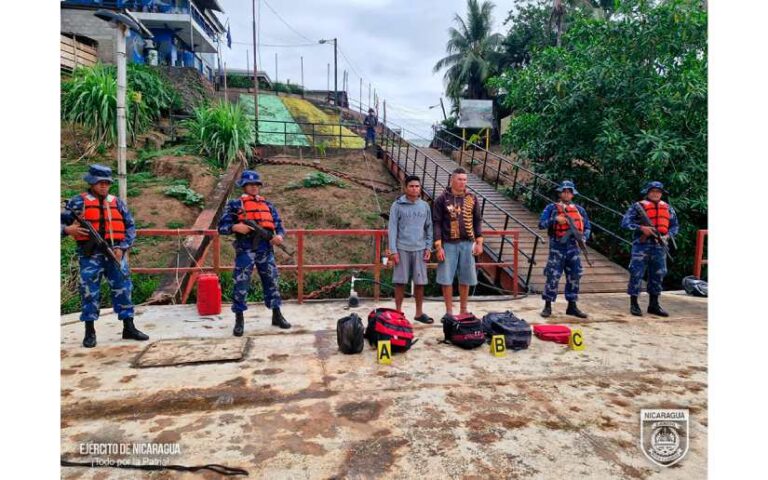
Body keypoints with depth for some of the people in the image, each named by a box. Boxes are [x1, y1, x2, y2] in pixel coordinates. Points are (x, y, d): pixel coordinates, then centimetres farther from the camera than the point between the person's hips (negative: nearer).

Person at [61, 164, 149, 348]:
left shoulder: (117, 202, 11)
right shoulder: (78, 202, 3)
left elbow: (130, 226, 11)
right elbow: (62, 221, 5)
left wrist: (123, 247, -1)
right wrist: (67, 230, -17)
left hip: (115, 252, 3)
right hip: (90, 254, -3)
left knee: (123, 288, 4)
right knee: (89, 291, 1)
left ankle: (129, 327, 13)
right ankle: (90, 332, 12)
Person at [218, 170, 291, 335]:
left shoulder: (268, 205, 17)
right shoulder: (235, 204, 5)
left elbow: (279, 225, 15)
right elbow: (221, 227, 0)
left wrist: (280, 235, -7)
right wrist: (235, 227, -19)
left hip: (266, 249, 4)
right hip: (245, 250, -4)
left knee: (271, 281, 9)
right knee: (241, 284, -2)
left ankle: (277, 315, 21)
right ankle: (239, 320, 9)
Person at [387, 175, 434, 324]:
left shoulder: (425, 206, 9)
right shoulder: (397, 205, -2)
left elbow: (429, 228, 12)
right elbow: (392, 229, -4)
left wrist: (428, 247, 3)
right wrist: (393, 250, -9)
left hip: (420, 249, 3)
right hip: (402, 249, -3)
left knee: (420, 282, 7)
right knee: (400, 282, 3)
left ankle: (419, 312, 20)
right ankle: (398, 312, 15)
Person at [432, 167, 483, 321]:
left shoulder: (472, 198, 9)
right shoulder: (442, 199, -1)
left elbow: (477, 221, 12)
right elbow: (436, 223, -3)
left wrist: (479, 242, 4)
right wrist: (438, 246, -8)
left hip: (468, 244, 3)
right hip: (449, 244, -3)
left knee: (466, 279, 8)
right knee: (446, 279, 1)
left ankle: (463, 311, 22)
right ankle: (449, 312, 13)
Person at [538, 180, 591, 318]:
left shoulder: (579, 210, 13)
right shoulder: (552, 208, 2)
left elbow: (587, 227, 17)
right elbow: (541, 224, -5)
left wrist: (583, 238, -1)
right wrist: (555, 219, -19)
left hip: (573, 247, 4)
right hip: (557, 247, -4)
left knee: (574, 277, 7)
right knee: (553, 277, -4)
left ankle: (572, 306, 18)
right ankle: (548, 306, 6)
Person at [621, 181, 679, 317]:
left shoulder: (668, 208, 14)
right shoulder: (638, 206, 0)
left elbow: (675, 226, 18)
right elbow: (625, 222, -7)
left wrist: (667, 235, -2)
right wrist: (641, 228, -19)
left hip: (659, 246, 5)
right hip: (642, 245, -5)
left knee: (657, 275, 9)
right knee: (636, 274, -4)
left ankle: (654, 305, 20)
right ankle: (634, 304, 5)